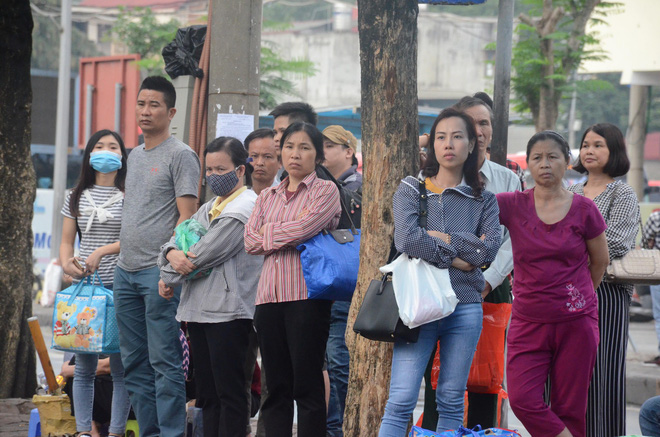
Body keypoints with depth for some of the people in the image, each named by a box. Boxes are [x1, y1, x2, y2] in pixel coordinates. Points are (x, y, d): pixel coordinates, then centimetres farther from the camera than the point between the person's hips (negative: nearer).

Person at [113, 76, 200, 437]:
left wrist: (172, 260, -22)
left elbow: (187, 215, -11)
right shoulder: (134, 156, 19)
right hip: (126, 271, 8)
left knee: (164, 360, -8)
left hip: (158, 271, -8)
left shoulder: (180, 156, -5)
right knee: (134, 362, 10)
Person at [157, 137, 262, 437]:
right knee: (207, 392, 10)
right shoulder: (209, 209, 20)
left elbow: (204, 255, -14)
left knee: (229, 391, -7)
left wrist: (169, 279, -3)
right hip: (199, 310, 9)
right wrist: (172, 253, -8)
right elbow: (176, 238, 16)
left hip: (229, 311, -9)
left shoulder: (245, 208, -10)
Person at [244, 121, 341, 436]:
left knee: (307, 385, -5)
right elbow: (251, 242, 6)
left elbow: (305, 227, -14)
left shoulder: (325, 191, 3)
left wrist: (269, 233, 1)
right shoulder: (267, 197, 19)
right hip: (269, 295, 5)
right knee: (276, 386, 6)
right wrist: (289, 235, -6)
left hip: (307, 295, -5)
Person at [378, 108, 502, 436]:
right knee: (401, 401, -7)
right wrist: (458, 258, -10)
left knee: (452, 402, 7)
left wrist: (442, 238, -8)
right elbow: (407, 239, -13)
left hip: (465, 307, 2)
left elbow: (489, 249, -6)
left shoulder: (484, 199, 10)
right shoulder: (411, 189, 4)